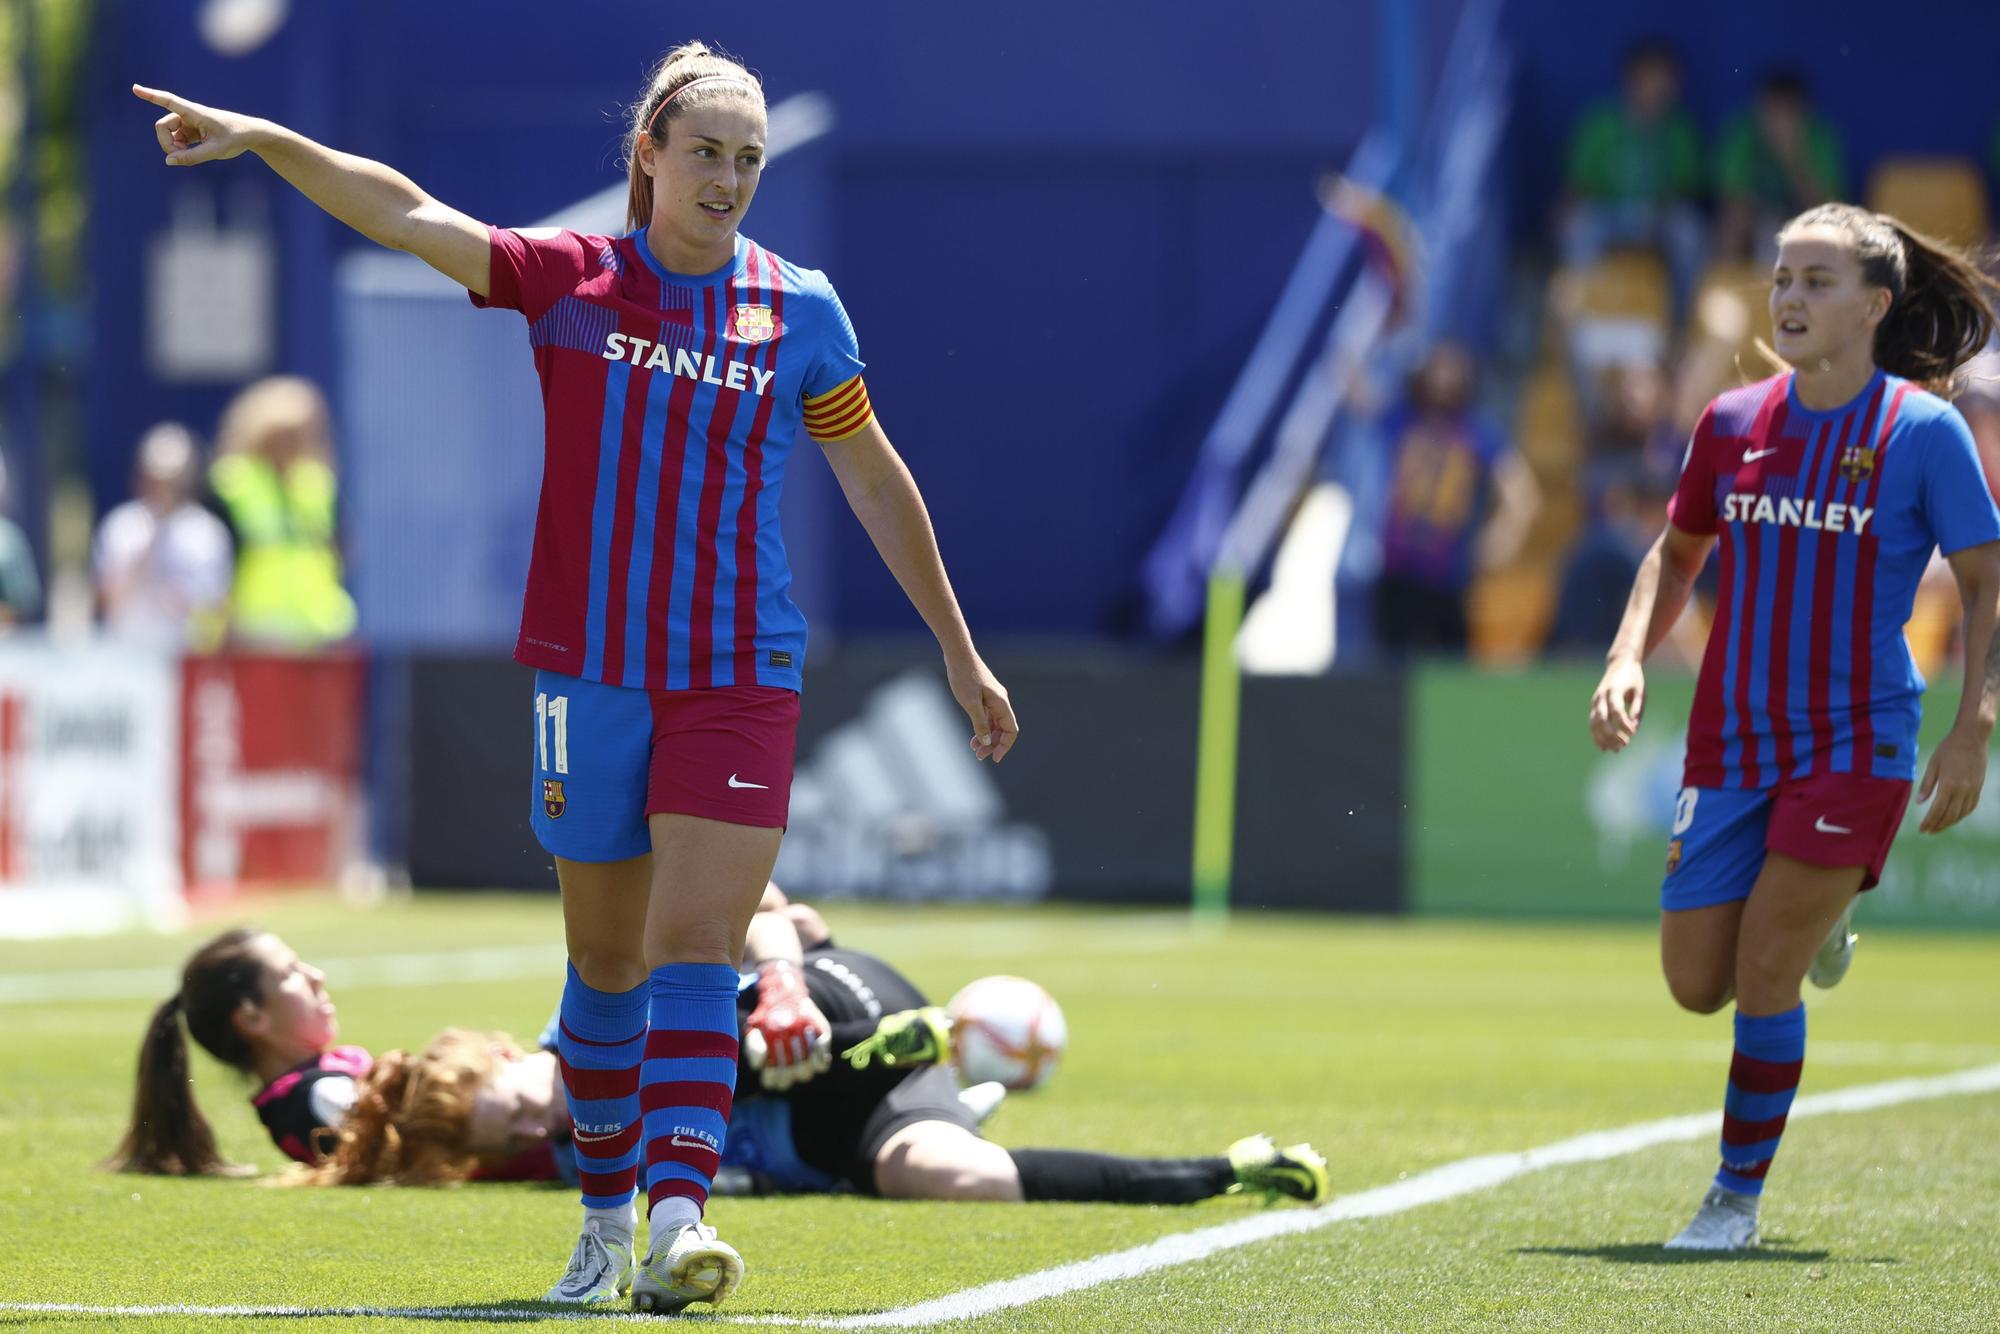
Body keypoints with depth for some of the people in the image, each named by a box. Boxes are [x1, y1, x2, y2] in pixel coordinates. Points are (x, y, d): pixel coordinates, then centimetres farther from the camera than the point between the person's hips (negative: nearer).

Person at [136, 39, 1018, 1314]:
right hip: (592, 671, 1)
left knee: (695, 949, -14)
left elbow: (879, 482, 13)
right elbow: (413, 216, -10)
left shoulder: (800, 310, 4)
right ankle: (606, 1220, 23)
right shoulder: (571, 282, 1)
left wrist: (959, 652, 17)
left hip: (742, 679, -1)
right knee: (607, 957, 10)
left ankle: (679, 1215, -25)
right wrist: (261, 137, -24)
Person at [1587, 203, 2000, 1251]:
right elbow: (1677, 553, 18)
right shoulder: (1732, 424, 4)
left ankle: (1738, 1196, 5)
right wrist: (1628, 659, 1)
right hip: (1731, 739, 5)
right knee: (1696, 984, 5)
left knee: (1763, 975, -12)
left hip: (1857, 742, -5)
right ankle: (1816, 925, 38)